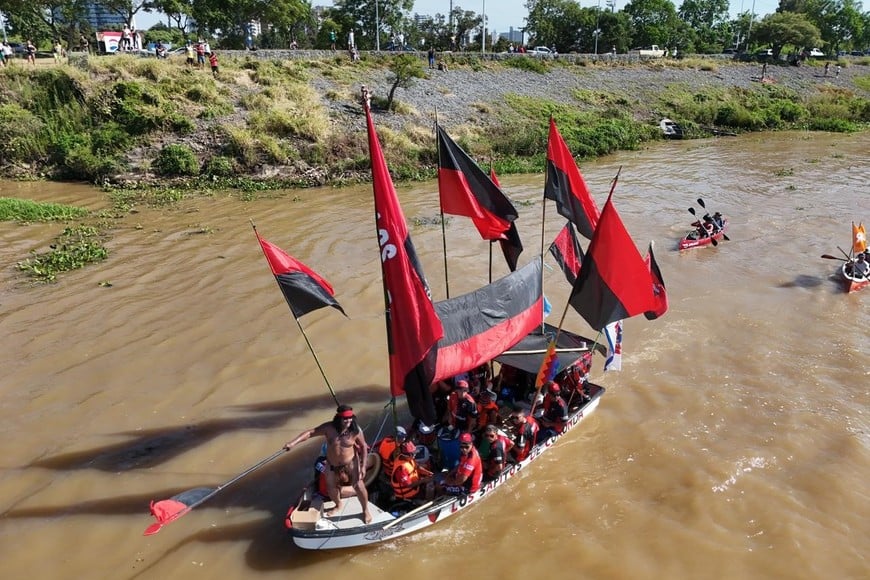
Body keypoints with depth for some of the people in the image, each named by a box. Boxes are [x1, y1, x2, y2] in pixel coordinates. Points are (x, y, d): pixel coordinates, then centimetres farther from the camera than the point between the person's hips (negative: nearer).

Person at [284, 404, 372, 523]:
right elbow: (310, 433, -25)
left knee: (359, 486, -10)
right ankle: (339, 505, 51)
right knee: (332, 490, 16)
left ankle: (366, 511, 18)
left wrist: (363, 466, -10)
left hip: (351, 463, -2)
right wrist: (293, 442, -36)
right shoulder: (329, 428, -23)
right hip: (333, 465, 2)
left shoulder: (356, 430, -22)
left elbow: (363, 446, -9)